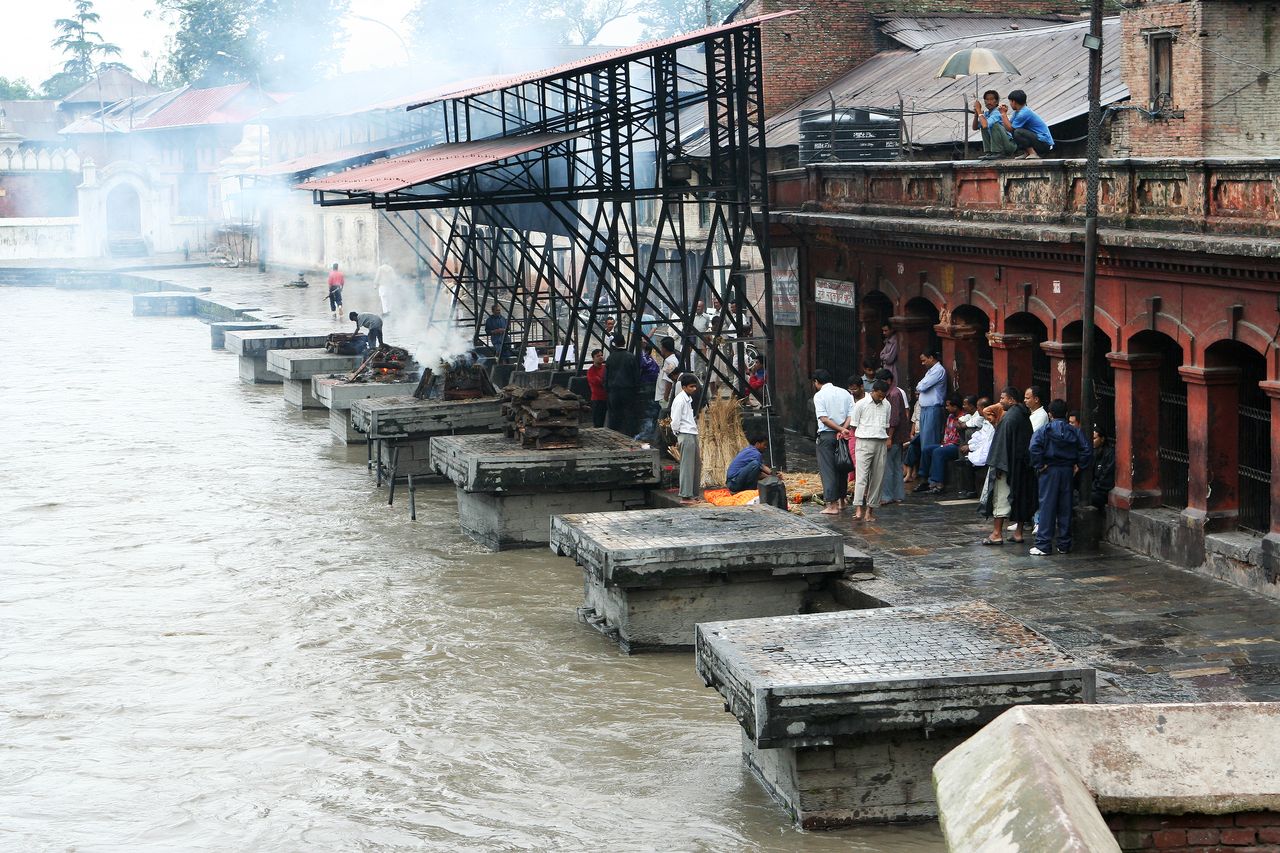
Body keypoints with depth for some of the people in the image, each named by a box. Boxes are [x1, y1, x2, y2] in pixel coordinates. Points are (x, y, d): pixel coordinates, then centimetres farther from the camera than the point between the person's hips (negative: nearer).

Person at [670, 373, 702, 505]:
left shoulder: (688, 399, 17)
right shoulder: (680, 400, -13)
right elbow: (675, 420, -14)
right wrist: (678, 438, -9)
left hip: (693, 435, 10)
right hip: (686, 435, -10)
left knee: (697, 464, 14)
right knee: (687, 466, -8)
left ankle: (695, 494, 23)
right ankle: (685, 496, -7)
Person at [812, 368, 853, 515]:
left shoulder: (819, 395, -7)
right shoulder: (845, 393, 9)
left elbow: (823, 418, -16)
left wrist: (841, 430, -15)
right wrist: (843, 429, -11)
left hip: (826, 435, -5)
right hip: (841, 436, 5)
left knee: (827, 470, -3)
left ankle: (832, 505, -7)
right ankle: (841, 501, 26)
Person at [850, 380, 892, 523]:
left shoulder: (886, 405, 13)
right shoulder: (861, 404, -1)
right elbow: (853, 425, 3)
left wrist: (889, 438, 11)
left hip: (881, 443, 5)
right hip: (865, 442, -5)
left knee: (877, 477, 3)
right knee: (862, 476, -15)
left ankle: (870, 509, 8)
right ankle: (858, 509, -24)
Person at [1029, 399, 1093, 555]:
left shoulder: (1044, 430, -5)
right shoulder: (1075, 432, 5)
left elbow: (1034, 447, -21)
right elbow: (1087, 450, -3)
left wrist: (1039, 465, -13)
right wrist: (1078, 465, 4)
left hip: (1050, 471, -3)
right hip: (1068, 471, 3)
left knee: (1047, 507, -2)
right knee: (1065, 508, 9)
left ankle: (1044, 545, -4)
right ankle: (1065, 545, 12)